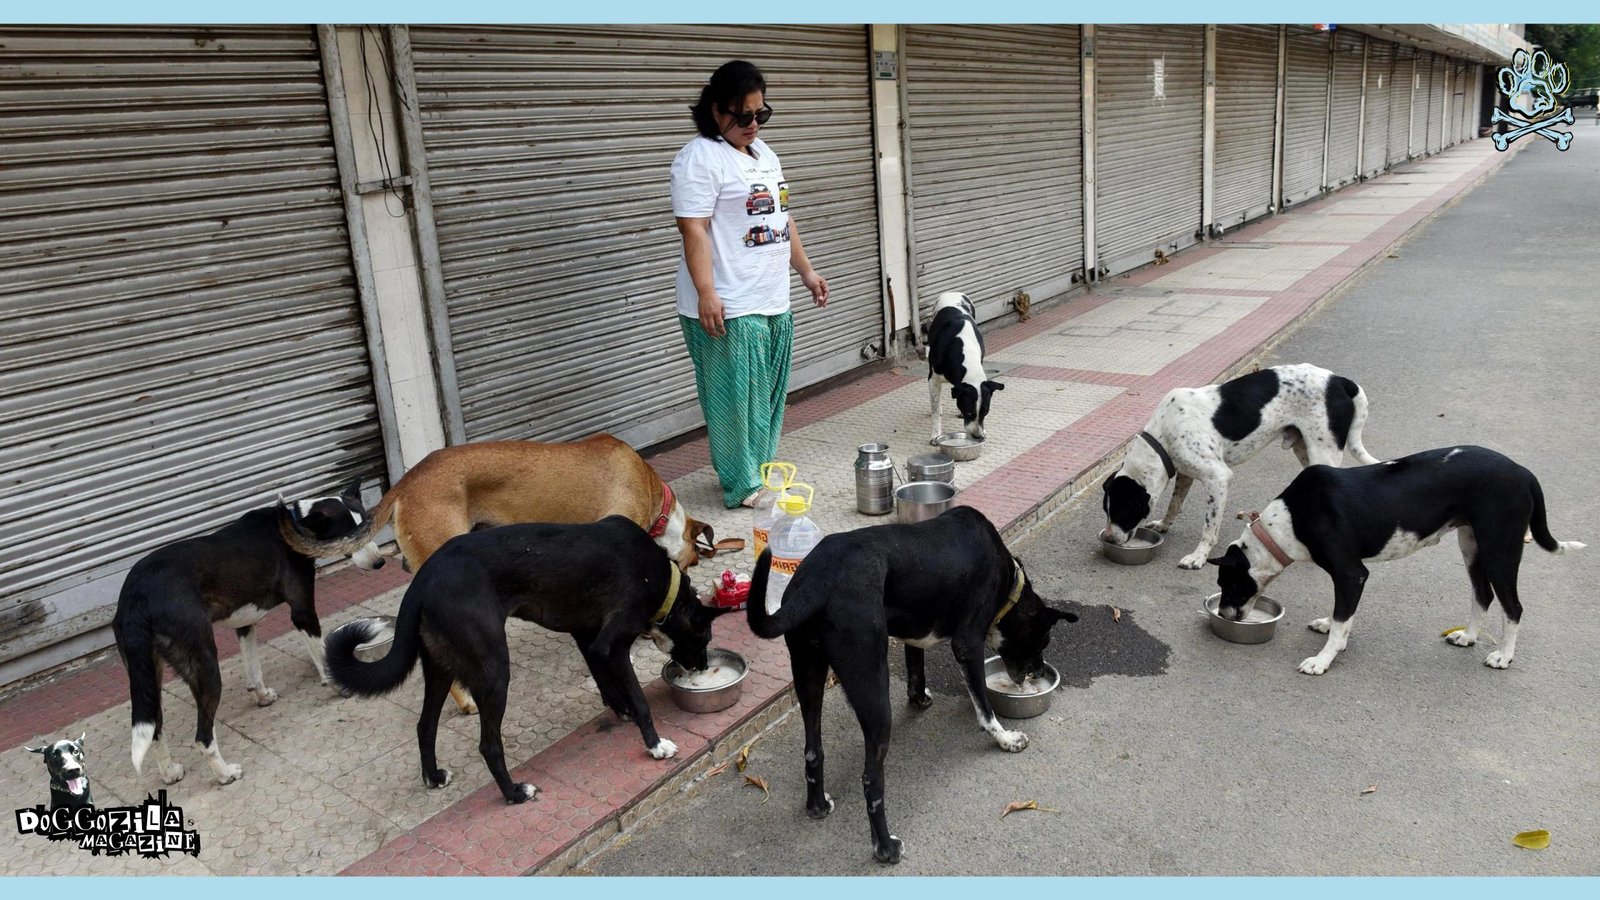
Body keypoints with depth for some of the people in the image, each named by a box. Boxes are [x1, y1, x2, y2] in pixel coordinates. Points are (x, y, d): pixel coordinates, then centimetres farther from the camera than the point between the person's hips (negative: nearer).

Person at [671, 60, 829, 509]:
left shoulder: (764, 153, 17)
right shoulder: (700, 157, -11)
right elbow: (693, 228, -18)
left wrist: (806, 271, 22)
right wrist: (706, 294, -24)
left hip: (774, 303, 9)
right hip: (730, 308, -9)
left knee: (769, 395, 14)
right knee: (737, 398, -2)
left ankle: (762, 472, 27)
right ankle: (742, 485, 9)